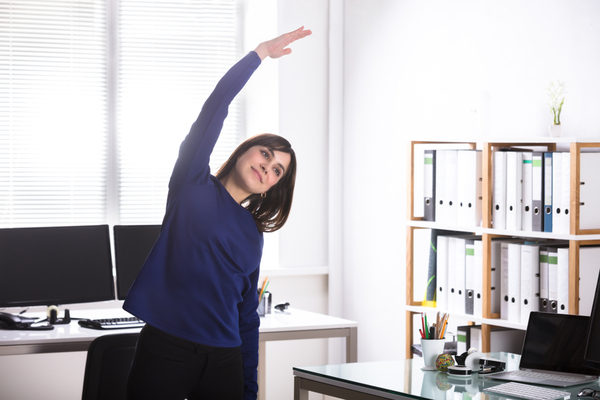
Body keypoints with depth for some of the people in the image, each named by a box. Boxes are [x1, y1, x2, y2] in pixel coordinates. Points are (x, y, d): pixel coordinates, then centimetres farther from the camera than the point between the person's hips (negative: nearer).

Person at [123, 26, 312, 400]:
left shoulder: (252, 236, 16)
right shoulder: (194, 184, 5)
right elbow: (216, 105, -6)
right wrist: (261, 53, -3)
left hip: (224, 359, 5)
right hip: (165, 350, -5)